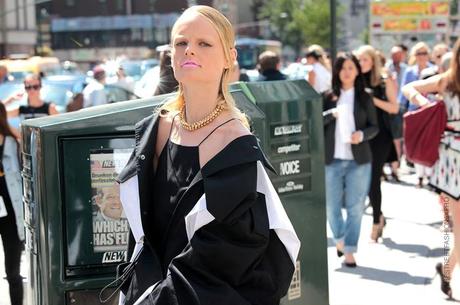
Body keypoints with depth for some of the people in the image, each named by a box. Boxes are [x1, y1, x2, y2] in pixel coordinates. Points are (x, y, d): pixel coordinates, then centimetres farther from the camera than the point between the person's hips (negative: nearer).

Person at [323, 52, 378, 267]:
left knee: (355, 207, -1)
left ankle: (349, 251, 6)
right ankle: (340, 239, 32)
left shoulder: (364, 98, 5)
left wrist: (362, 135, -14)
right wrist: (332, 114, -19)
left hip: (358, 160, 0)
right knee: (332, 206, 6)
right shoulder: (328, 97, 5)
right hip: (332, 159, 1)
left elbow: (374, 126, 6)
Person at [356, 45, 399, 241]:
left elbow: (394, 108, -5)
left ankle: (376, 222, 6)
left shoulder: (385, 80, -2)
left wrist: (373, 99, -16)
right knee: (367, 178, 6)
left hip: (380, 135, -4)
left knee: (373, 178, -6)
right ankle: (379, 216, 26)